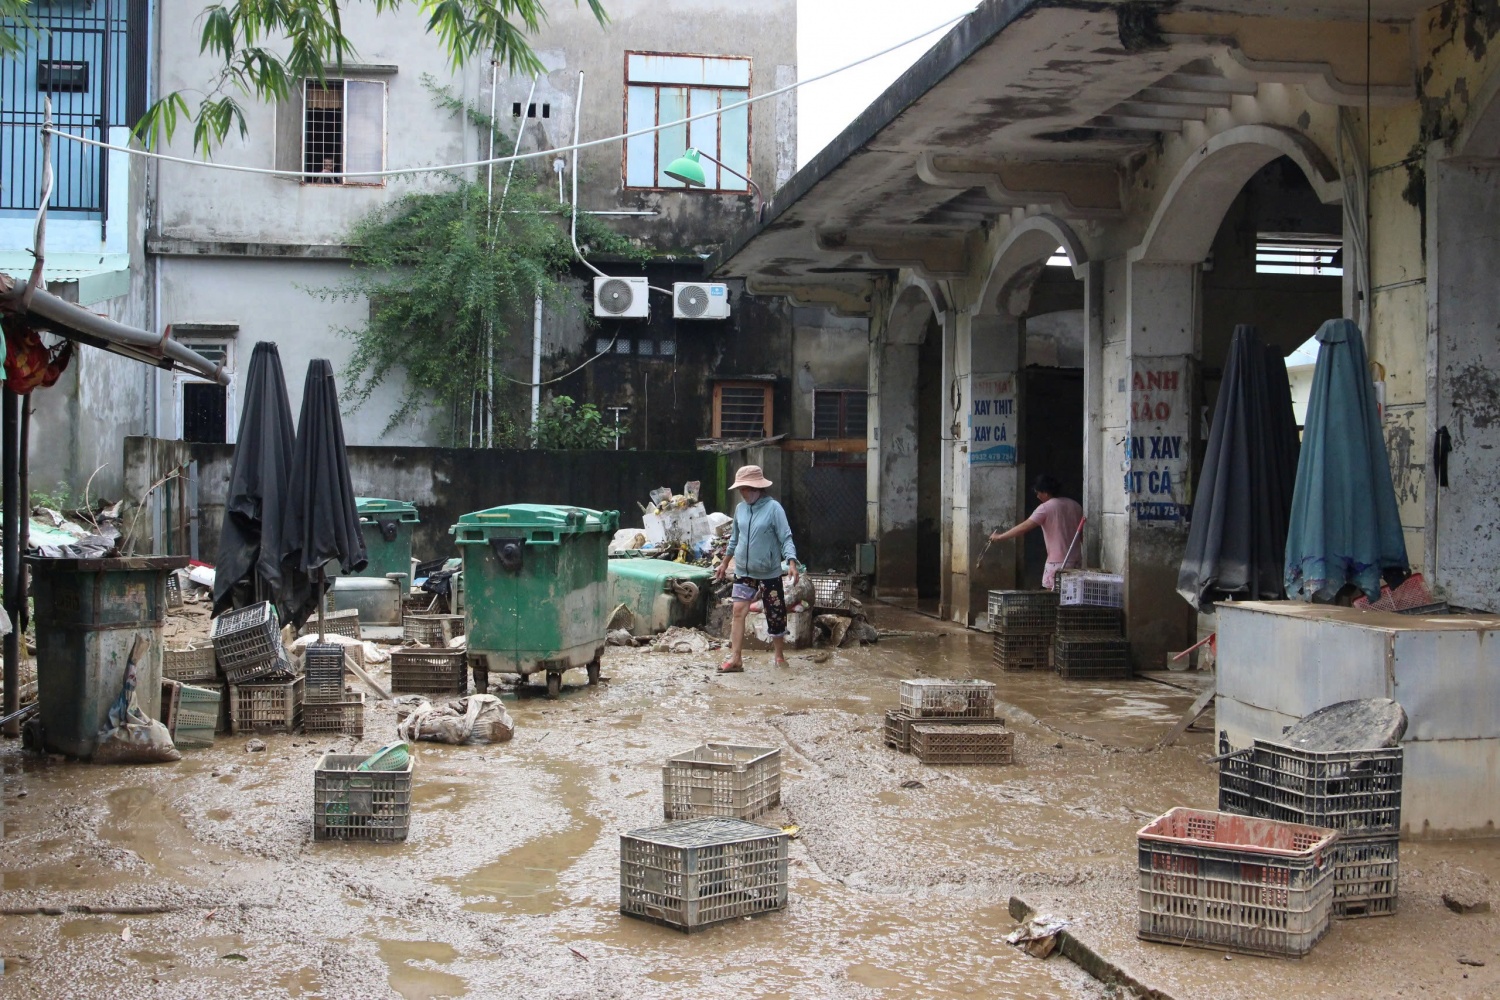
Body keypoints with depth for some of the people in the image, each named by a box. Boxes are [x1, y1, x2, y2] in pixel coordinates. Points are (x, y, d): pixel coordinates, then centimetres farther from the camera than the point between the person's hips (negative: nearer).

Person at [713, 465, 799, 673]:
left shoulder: (773, 508, -12)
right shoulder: (740, 508, 4)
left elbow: (786, 538, -15)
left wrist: (792, 562, -29)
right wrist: (724, 563, 24)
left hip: (769, 573, -4)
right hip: (744, 571, 4)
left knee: (775, 616, 5)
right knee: (738, 611, -7)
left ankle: (780, 657, 22)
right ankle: (735, 658, -5)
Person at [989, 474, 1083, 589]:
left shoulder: (1045, 508, -9)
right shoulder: (1075, 505, 9)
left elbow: (1024, 527, -10)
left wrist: (1000, 537, -1)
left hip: (1058, 562, -7)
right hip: (1077, 559, 7)